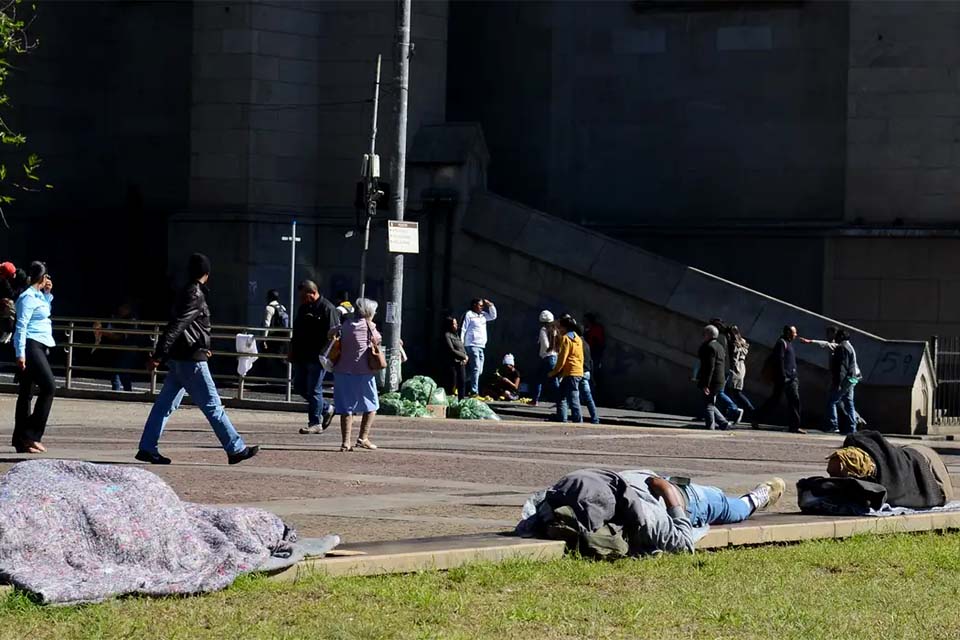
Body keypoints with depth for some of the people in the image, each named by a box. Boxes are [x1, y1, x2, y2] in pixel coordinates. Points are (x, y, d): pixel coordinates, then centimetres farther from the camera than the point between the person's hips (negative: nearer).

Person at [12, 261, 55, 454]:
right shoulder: (28, 297, -12)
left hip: (39, 347, 10)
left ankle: (21, 439, 7)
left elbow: (45, 313, 37)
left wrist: (48, 294, 21)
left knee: (26, 393, 7)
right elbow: (21, 326, -17)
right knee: (49, 387, -15)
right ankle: (31, 435, -16)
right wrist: (20, 354, -22)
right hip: (31, 346, -10)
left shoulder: (38, 296, 16)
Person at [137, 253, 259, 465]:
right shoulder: (195, 296, -16)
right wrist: (158, 355, -27)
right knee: (212, 405, -4)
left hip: (178, 359, 9)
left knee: (166, 404, 8)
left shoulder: (188, 293, 15)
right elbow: (175, 326, -23)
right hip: (191, 360, -9)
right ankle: (236, 449, 0)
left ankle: (147, 448, 7)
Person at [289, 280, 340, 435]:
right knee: (299, 386, 12)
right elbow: (296, 333, 23)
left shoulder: (327, 308, -11)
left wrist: (324, 355, -21)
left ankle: (315, 423, 3)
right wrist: (292, 351, 19)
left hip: (317, 358, -9)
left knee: (314, 390, -5)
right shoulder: (303, 308, 15)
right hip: (301, 357, 9)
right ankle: (326, 409, 26)